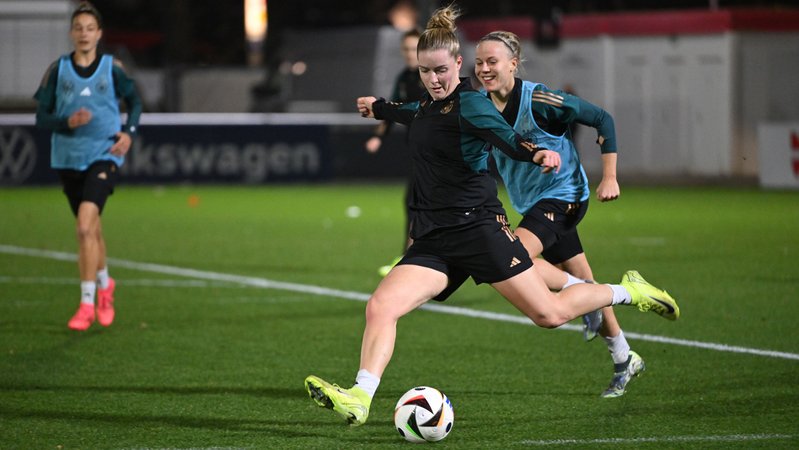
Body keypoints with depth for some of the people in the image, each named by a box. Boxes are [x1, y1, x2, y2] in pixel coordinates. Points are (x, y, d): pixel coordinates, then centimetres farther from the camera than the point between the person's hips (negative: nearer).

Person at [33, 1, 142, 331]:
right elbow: (41, 118, 1)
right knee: (91, 229, 15)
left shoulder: (112, 68, -2)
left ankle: (87, 303, -17)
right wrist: (68, 122, -18)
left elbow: (134, 100, 15)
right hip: (68, 159, 3)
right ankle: (104, 285, 41)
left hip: (104, 156, -3)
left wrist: (129, 133, -1)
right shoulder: (58, 70, 0)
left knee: (85, 224, -20)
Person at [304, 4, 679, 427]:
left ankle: (628, 291, 22)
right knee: (379, 307, -16)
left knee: (550, 314, -3)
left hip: (478, 226, -7)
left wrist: (537, 153, -51)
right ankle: (359, 398, -24)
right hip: (432, 240, 7)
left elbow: (504, 135, -29)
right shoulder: (428, 104, 13)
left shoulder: (469, 103, -10)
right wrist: (379, 107, 59)